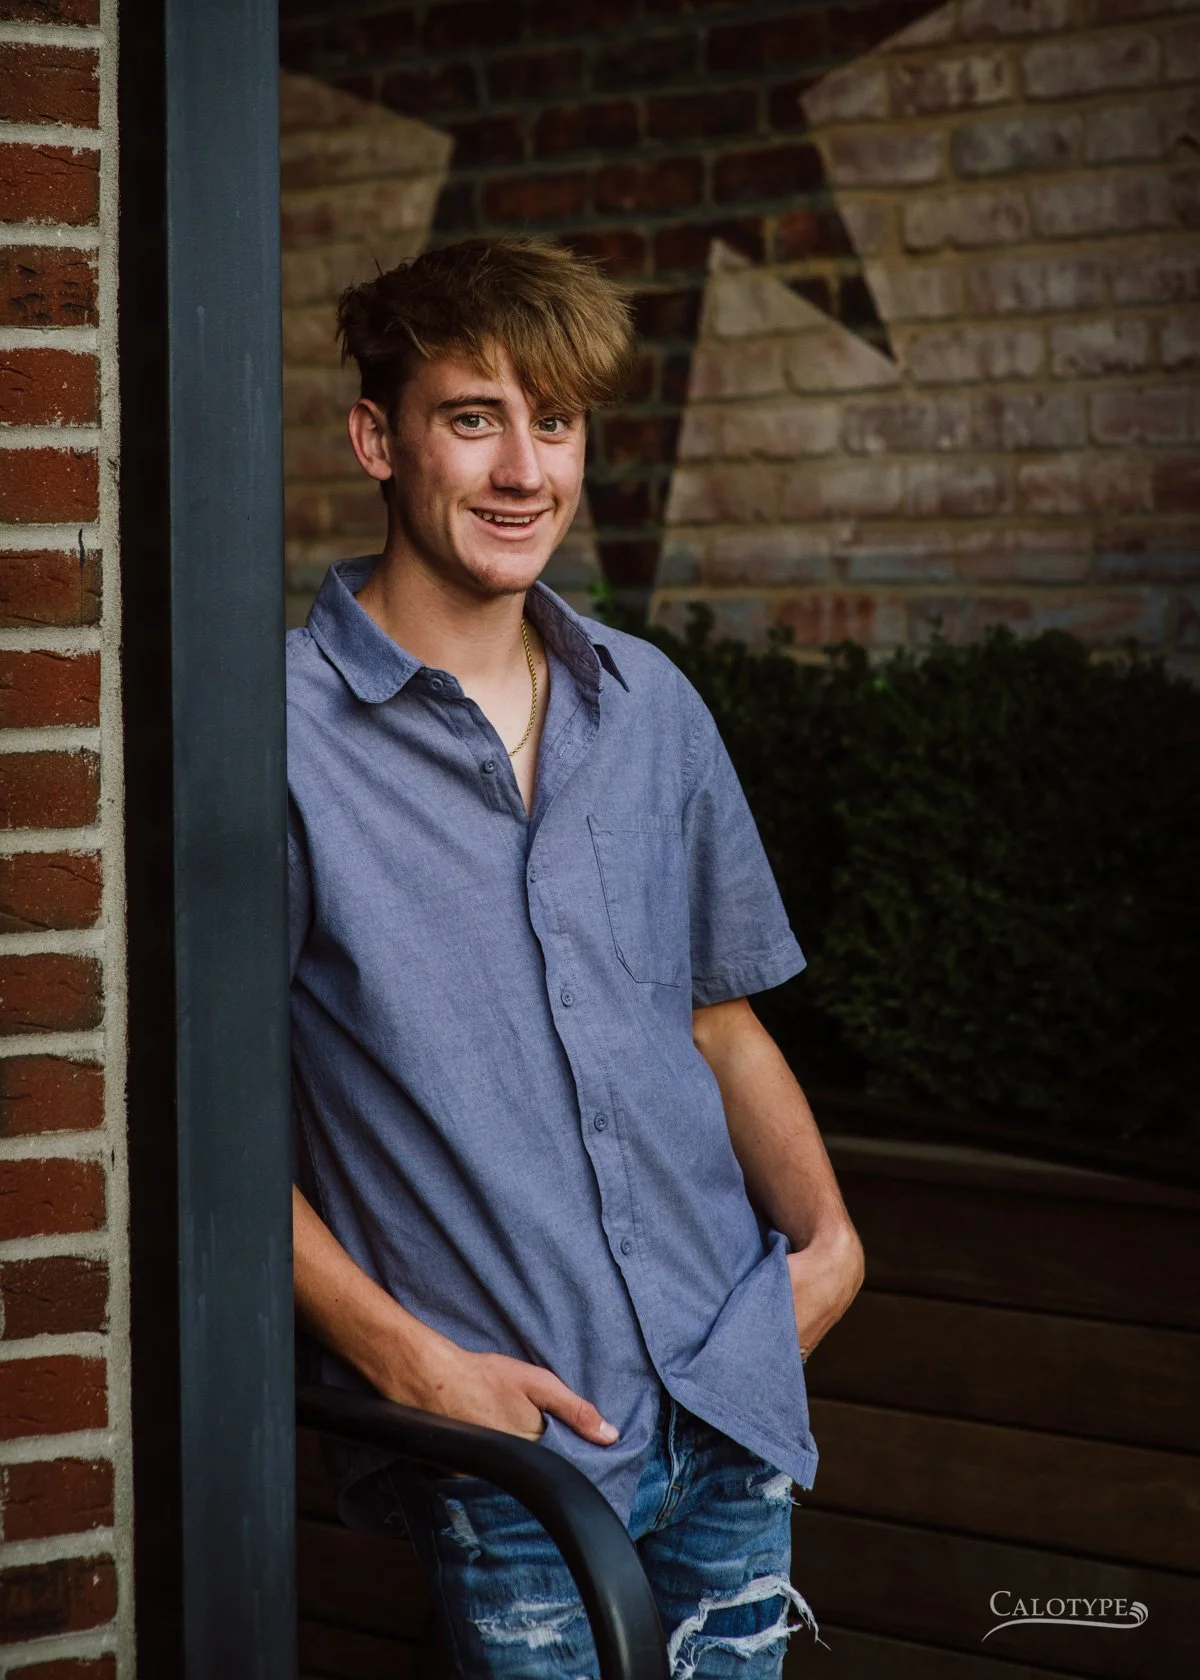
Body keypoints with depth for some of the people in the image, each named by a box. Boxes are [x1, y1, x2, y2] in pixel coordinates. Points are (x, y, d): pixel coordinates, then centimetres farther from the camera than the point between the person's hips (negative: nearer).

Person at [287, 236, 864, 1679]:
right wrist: (403, 1356, -15)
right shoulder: (280, 733, -9)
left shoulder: (651, 706, 9)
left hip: (735, 1401, 5)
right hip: (504, 1447, -5)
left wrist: (824, 1225, 2)